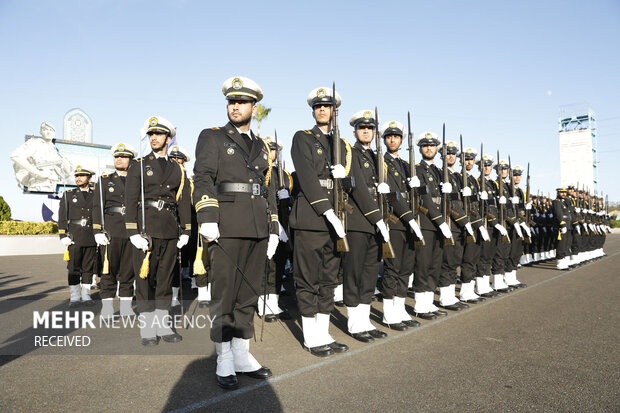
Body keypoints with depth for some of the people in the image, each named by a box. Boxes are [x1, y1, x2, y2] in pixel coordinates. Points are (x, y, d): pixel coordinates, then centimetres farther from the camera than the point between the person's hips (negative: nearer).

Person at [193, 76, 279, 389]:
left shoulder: (262, 147, 21)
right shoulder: (212, 138, 6)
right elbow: (203, 178, -7)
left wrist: (273, 230, 14)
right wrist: (206, 217, -21)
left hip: (258, 230, 5)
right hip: (227, 228, -5)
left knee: (248, 294, 9)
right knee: (224, 295, -1)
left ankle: (242, 356, 20)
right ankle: (224, 362, 10)